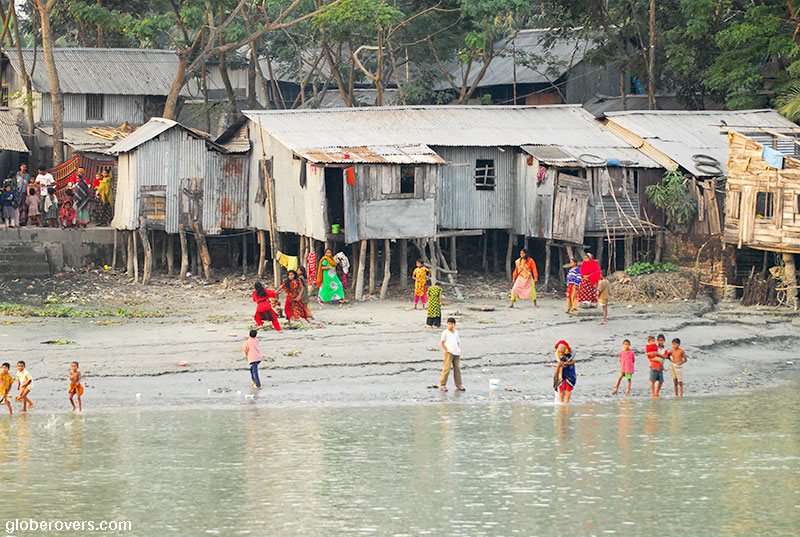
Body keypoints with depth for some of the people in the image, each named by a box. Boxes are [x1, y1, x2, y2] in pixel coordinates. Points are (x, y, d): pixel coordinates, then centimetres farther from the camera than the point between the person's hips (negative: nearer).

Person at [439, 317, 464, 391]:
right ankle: (442, 385, -4)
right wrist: (446, 350, -9)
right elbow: (442, 343, -1)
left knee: (457, 369, 8)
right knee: (446, 369, -9)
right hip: (449, 353, -5)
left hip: (457, 353, 5)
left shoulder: (456, 332, 14)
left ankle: (458, 385, 16)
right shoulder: (445, 332, 0)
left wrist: (459, 350, 10)